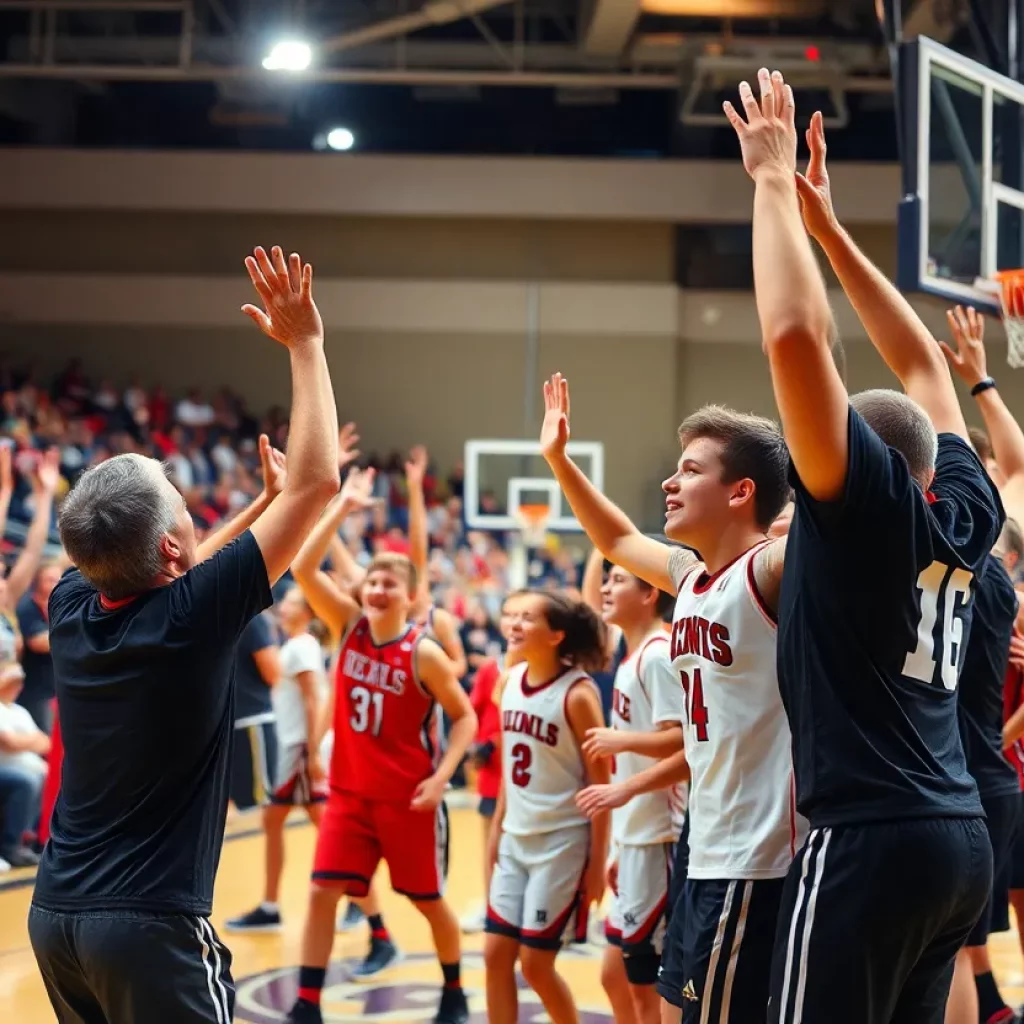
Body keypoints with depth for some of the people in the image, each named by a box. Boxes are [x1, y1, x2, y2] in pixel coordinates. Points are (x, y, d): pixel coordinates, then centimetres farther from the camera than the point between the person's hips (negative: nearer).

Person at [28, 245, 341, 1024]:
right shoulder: (191, 618, -16)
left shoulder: (71, 609, 1)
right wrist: (306, 342, -4)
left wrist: (267, 495, 27)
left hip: (56, 914, 7)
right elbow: (318, 482, -11)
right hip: (151, 925, -7)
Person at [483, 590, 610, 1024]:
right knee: (496, 954, 6)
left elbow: (600, 780, -14)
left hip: (562, 842, -7)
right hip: (516, 839, 7)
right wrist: (497, 829, 12)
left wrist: (597, 860, -14)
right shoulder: (511, 680, 4)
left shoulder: (577, 692, -17)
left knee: (535, 961, -2)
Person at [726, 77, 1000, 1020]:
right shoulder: (963, 517, 10)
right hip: (958, 842, 8)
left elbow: (796, 334, -19)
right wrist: (827, 226, 24)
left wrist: (775, 182, -9)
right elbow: (922, 364, 23)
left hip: (871, 843, -8)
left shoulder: (868, 503, -8)